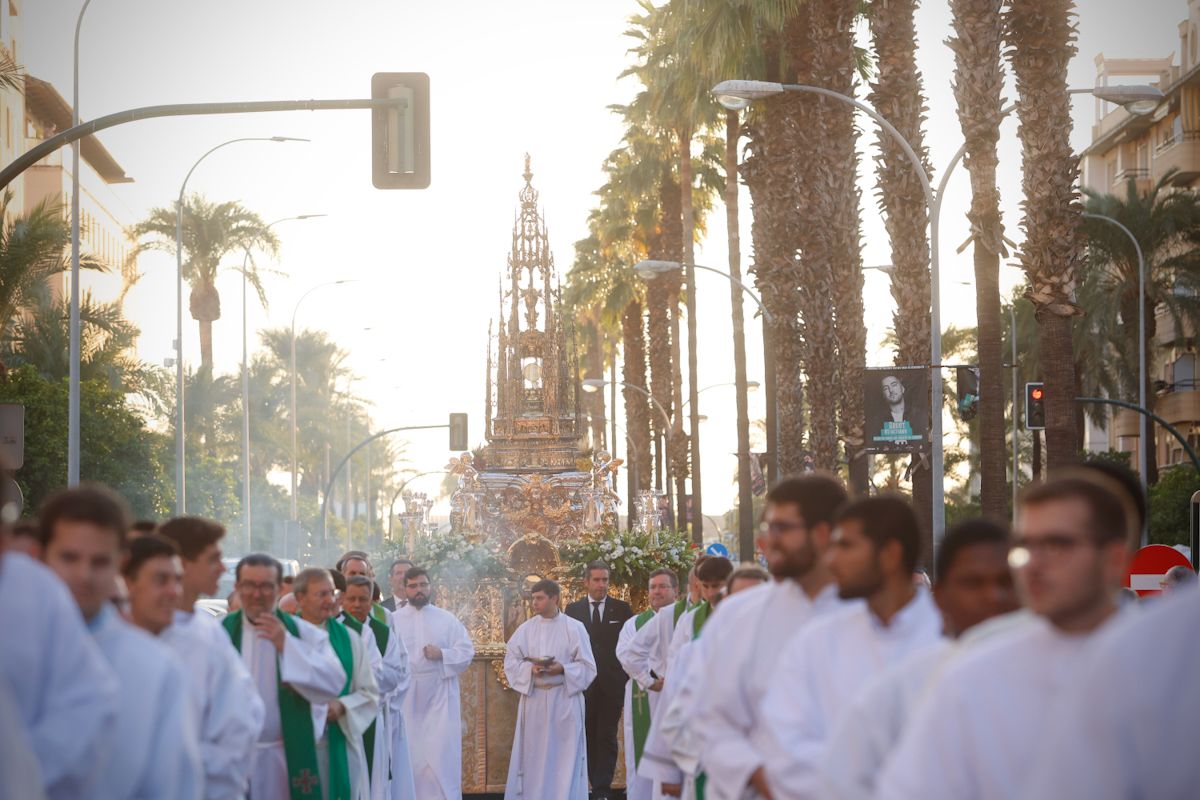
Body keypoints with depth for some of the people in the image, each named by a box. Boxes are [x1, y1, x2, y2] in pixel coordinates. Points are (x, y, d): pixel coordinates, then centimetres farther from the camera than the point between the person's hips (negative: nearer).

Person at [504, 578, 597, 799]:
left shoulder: (574, 628, -2)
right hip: (534, 698, 2)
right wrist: (530, 669, -14)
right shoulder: (526, 628, 5)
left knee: (564, 755, -1)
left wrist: (563, 669, -17)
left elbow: (587, 667, -1)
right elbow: (511, 661, 4)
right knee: (534, 754, 3)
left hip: (564, 700, -2)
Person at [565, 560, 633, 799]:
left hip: (612, 684, -1)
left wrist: (629, 676, -2)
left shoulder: (622, 609, 5)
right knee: (588, 737, 5)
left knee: (606, 737, -4)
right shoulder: (573, 609, 7)